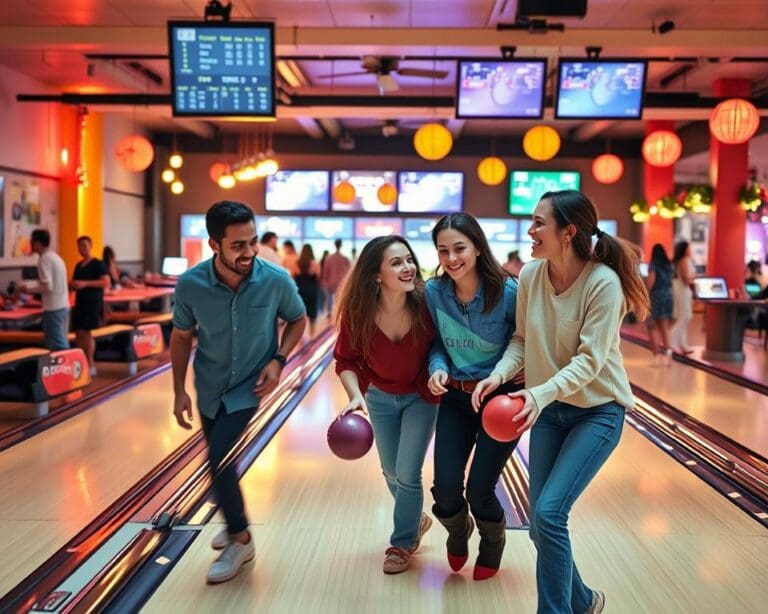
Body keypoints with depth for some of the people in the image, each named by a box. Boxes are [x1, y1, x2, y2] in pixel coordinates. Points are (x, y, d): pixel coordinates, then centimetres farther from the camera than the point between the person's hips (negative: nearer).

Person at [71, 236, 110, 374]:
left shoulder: (98, 264, -6)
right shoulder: (78, 266, 16)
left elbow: (106, 282, -17)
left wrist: (86, 283, -23)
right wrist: (73, 285, 2)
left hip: (93, 303, -7)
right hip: (80, 303, 7)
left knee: (85, 332, -11)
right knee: (78, 333, 4)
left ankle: (91, 365, -5)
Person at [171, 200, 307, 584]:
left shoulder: (276, 280, -21)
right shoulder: (190, 285, -19)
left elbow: (297, 320, -2)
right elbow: (181, 337, -2)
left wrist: (278, 360, -16)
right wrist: (179, 391, -4)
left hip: (250, 387, -3)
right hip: (210, 389, 3)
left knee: (219, 459, -15)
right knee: (220, 462, 17)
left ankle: (239, 540, 8)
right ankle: (236, 522, 46)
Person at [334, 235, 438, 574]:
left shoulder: (425, 304, -28)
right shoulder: (358, 312, -25)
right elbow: (346, 361, -15)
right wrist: (356, 395, -29)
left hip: (420, 397, -2)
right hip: (380, 397, 2)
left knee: (407, 475, -1)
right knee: (391, 474, 16)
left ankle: (403, 542, 24)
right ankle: (416, 520, 46)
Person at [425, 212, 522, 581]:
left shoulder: (509, 292, -19)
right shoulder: (434, 291, -9)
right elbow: (437, 342, 4)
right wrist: (437, 368, -15)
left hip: (501, 399, -3)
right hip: (455, 398, 3)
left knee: (479, 489, -2)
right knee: (445, 488, -3)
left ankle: (493, 545, 34)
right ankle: (458, 533, 36)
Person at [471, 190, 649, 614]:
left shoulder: (603, 282, -21)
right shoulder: (530, 275, -5)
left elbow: (589, 360, -23)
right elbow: (522, 339, 2)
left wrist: (542, 393, -36)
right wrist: (500, 374, -16)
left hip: (597, 411, -5)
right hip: (549, 410, 6)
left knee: (549, 514, -15)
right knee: (541, 523, 7)